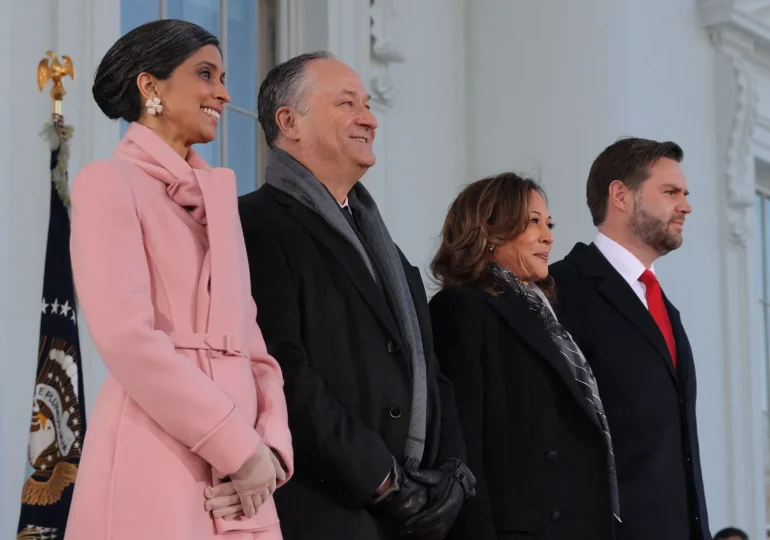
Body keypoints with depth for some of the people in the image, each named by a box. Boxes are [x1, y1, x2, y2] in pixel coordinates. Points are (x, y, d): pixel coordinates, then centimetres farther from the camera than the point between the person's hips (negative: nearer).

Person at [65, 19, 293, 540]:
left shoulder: (218, 191, 17)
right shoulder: (110, 182, -4)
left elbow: (246, 334, 13)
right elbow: (127, 337, -15)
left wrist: (270, 442, -4)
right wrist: (240, 447, -14)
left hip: (241, 475, 6)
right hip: (155, 463, -6)